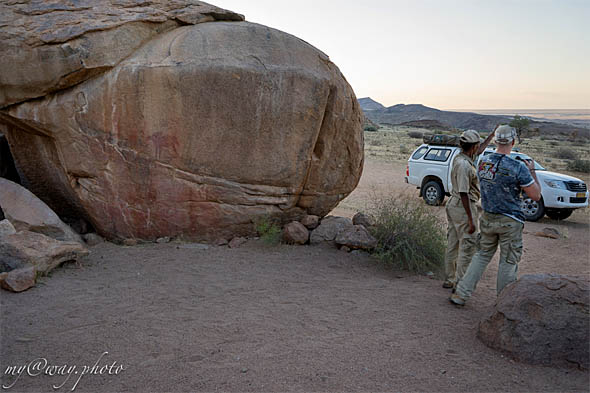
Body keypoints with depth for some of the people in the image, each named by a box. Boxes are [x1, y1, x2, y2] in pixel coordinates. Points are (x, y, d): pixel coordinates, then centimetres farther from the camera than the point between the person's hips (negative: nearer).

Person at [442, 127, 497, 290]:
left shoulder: (460, 158, 7)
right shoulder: (464, 165, -22)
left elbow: (480, 150, 28)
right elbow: (464, 193, -24)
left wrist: (493, 133, 33)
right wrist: (471, 220, -23)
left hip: (452, 205, 10)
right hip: (463, 207, -10)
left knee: (453, 245, 14)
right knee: (468, 246, -3)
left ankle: (449, 280, 22)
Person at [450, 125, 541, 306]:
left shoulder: (483, 162, -1)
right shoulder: (518, 167, -18)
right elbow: (536, 196, -10)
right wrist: (532, 172, 2)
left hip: (487, 218, 5)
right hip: (510, 222, -5)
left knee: (481, 256, 17)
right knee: (508, 263, 8)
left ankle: (461, 294, 14)